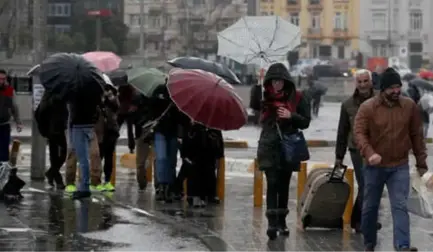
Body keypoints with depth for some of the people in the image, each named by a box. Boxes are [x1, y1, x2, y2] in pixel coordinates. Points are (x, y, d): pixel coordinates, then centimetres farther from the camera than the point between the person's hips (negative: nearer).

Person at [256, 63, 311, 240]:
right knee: (272, 184, -11)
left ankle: (281, 221, 20)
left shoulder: (297, 98, -1)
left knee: (284, 186, 10)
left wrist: (291, 116, -18)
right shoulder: (266, 97, 5)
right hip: (269, 148, -1)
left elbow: (306, 122, -1)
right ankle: (272, 222, -17)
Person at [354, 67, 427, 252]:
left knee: (400, 206, -9)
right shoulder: (367, 107, -8)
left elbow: (417, 135, 6)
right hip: (374, 166, -1)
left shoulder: (410, 106, 0)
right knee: (370, 206, 11)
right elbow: (359, 133, -13)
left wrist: (421, 162, 8)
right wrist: (369, 153, -30)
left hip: (400, 167, 1)